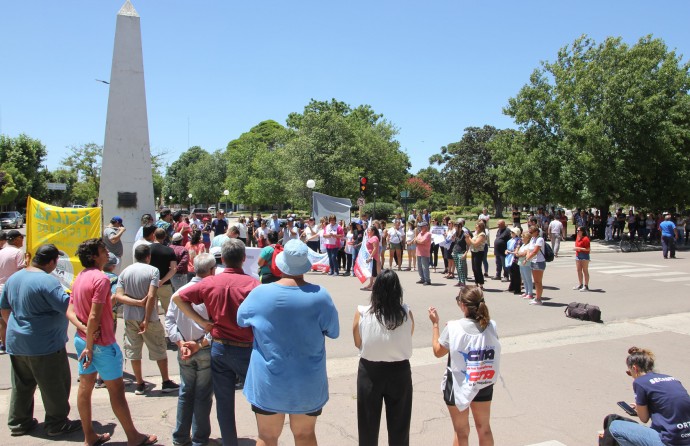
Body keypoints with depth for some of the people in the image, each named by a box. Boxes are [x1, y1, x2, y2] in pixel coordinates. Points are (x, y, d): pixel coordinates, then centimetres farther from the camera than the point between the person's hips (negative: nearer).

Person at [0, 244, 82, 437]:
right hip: (45, 345, -8)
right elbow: (68, 307, -25)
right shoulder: (47, 280, -21)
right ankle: (57, 424, 14)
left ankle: (18, 422, 29)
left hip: (16, 343, 8)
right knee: (54, 386, 5)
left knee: (21, 385, 19)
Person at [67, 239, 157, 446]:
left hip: (82, 339, 9)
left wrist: (85, 330, -8)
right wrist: (90, 346, -17)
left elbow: (70, 312, 5)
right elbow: (94, 316, -23)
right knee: (116, 388, 2)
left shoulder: (80, 277, 7)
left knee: (85, 386, 14)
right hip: (101, 343, -8)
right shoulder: (101, 278, -20)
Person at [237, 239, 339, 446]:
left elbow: (240, 320, 5)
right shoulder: (320, 295, -14)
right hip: (309, 383, 1)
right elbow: (334, 332, -1)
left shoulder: (259, 293, -14)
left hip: (269, 382, 0)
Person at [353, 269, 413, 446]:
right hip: (400, 371, 1)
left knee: (369, 424, 19)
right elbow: (407, 341, 1)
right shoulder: (407, 314, -14)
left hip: (370, 371, 0)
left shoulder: (362, 313, -17)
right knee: (399, 423, 20)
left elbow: (358, 343, -3)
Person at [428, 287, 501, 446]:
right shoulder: (491, 326, -12)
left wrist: (435, 324, 3)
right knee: (484, 428, 22)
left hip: (459, 386, -3)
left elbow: (438, 352, -6)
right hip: (484, 384, 3)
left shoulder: (453, 328, -21)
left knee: (461, 432, 13)